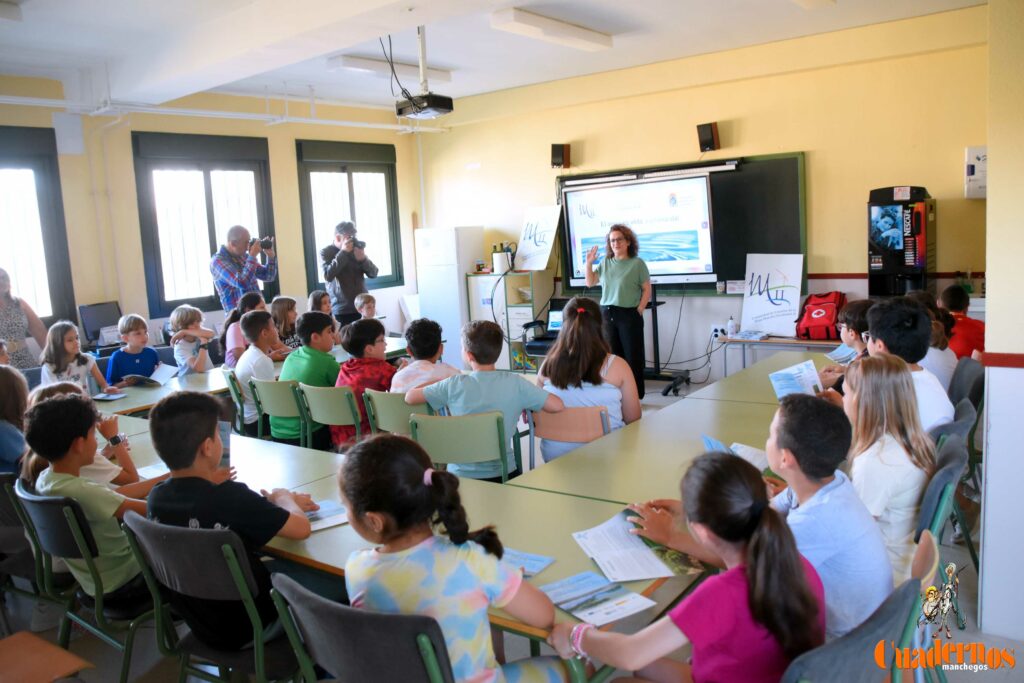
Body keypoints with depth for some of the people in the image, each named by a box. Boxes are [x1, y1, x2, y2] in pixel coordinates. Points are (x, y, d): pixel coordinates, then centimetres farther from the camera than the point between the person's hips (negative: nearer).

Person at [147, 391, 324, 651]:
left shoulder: (157, 498, -11)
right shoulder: (231, 498, -31)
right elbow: (301, 528, -21)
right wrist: (284, 498, -1)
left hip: (196, 622, 6)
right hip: (245, 630, -6)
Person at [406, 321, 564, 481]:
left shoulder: (455, 385, -13)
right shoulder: (515, 383, -11)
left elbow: (409, 397, -2)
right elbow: (557, 405, -9)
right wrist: (527, 406, 8)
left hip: (460, 476, 0)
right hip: (503, 475, 1)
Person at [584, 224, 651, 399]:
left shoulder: (637, 263, -3)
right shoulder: (605, 263, 9)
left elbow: (647, 290, -3)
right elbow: (590, 282, 14)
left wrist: (639, 311, -10)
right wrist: (589, 263, 2)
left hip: (629, 314, -4)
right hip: (607, 314, 4)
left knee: (633, 357, 1)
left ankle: (636, 396, 8)